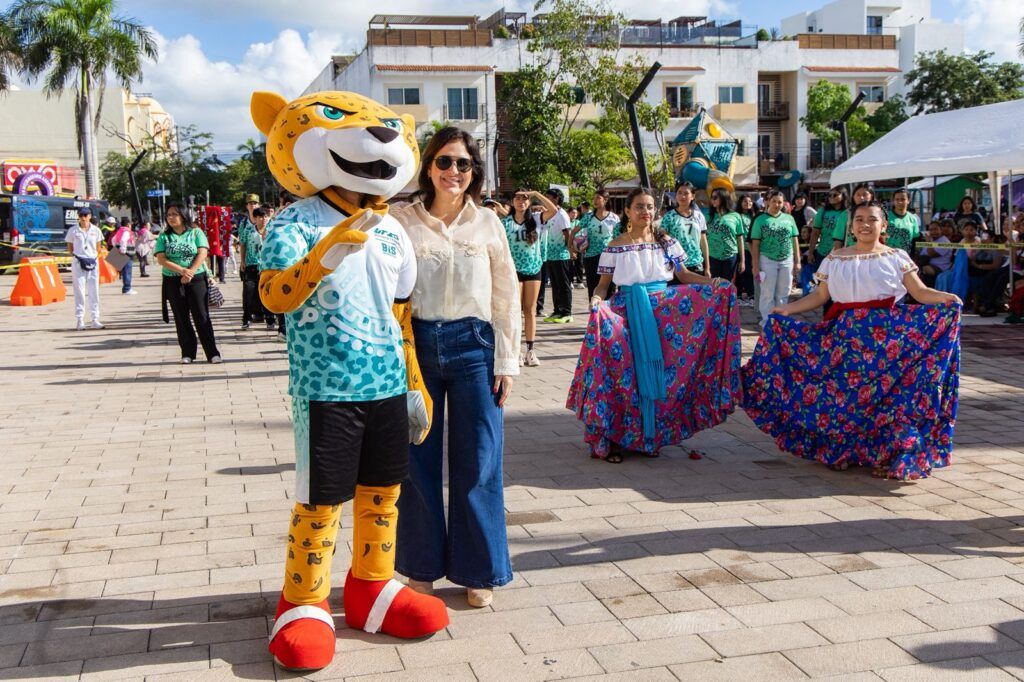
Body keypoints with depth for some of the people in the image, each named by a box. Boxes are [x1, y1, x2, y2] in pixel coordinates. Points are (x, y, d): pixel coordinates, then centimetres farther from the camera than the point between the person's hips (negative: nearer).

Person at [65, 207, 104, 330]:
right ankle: (79, 320, 0)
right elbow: (70, 247, 6)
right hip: (78, 263, -2)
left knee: (94, 291, 3)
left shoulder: (96, 230, 8)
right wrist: (76, 257, -8)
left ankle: (95, 319, 7)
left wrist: (95, 257, -3)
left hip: (93, 263, 2)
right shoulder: (73, 230, 2)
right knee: (79, 291, -3)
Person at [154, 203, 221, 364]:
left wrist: (191, 272, -18)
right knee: (181, 319, 6)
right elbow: (161, 259, -5)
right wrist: (182, 270, -17)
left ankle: (212, 353, -1)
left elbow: (202, 253, -6)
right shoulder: (164, 236, 6)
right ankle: (187, 353, 12)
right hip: (173, 282, 2)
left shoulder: (196, 232, 4)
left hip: (197, 279, -2)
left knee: (202, 317, -3)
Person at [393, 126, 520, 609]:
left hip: (473, 347, 1)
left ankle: (477, 572, 19)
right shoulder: (403, 221, 2)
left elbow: (507, 296, 7)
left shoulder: (487, 224, 6)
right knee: (417, 460, 6)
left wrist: (506, 361, 3)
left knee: (477, 461, 4)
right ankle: (422, 567, 23)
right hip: (416, 345, 0)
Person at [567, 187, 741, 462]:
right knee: (627, 372, -4)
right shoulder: (616, 246, 1)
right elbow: (604, 284, 1)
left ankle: (651, 435, 15)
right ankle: (616, 437, 5)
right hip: (627, 314, -2)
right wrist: (597, 298, -20)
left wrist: (712, 282, -7)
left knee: (657, 372, 3)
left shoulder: (666, 242, 6)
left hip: (663, 312, 2)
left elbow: (684, 275, 7)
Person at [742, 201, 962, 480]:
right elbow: (819, 295, 11)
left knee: (887, 390, -5)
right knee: (842, 389, 1)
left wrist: (947, 298, -18)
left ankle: (888, 455, 6)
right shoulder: (835, 259, 11)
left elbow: (920, 292, -1)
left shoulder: (896, 257, 5)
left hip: (887, 333, -2)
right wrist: (786, 309, 4)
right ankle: (841, 450, 15)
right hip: (845, 332, 2)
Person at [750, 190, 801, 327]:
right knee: (768, 294, 3)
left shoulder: (789, 218, 7)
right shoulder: (761, 220, -2)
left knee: (783, 294, 9)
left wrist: (797, 261, 6)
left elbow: (794, 241, 10)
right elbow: (755, 245, -3)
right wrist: (756, 266, -7)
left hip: (787, 261, 3)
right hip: (767, 261, -3)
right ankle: (767, 322, 11)